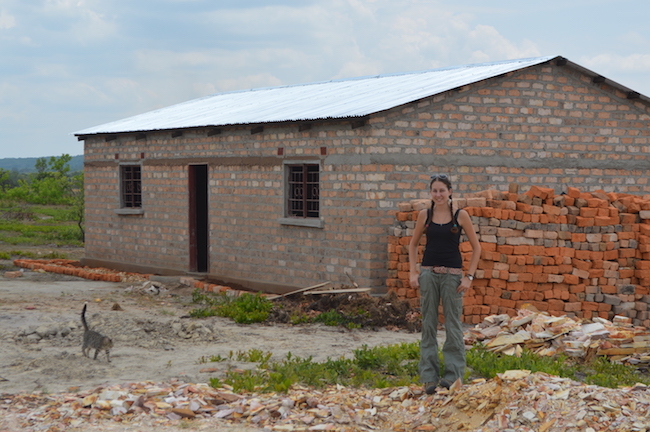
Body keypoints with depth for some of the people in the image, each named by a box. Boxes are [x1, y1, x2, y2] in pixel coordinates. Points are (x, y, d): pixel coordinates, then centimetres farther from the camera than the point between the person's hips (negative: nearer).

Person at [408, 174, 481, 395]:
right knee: (428, 324, 3)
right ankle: (429, 377, 9)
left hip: (452, 274, -2)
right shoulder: (425, 215, 4)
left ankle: (453, 374, 8)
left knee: (453, 324, 0)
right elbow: (413, 245, 14)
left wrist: (469, 276, -5)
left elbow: (476, 248, 2)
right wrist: (413, 272, 3)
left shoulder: (460, 215, -2)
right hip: (428, 273, 2)